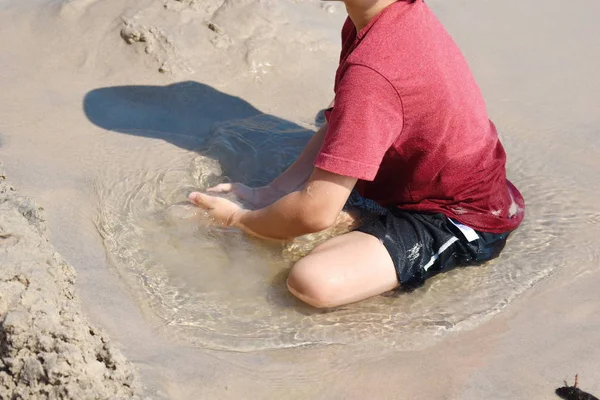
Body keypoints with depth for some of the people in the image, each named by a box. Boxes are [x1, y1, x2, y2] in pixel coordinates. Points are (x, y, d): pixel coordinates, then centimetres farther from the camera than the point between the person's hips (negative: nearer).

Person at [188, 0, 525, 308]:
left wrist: (240, 221, -8)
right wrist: (271, 193, 3)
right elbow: (340, 122, 8)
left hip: (459, 223, -9)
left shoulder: (370, 72, -32)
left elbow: (317, 212, -27)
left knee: (313, 281, -29)